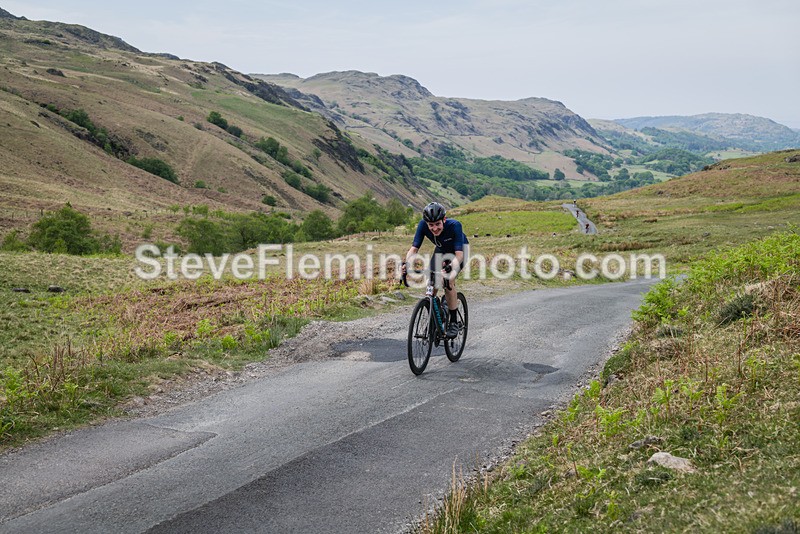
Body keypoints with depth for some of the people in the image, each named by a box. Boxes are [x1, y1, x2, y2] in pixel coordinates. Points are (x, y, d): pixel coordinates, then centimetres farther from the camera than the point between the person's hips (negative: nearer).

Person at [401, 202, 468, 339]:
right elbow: (414, 248, -31)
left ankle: (454, 322, -11)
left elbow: (459, 254, -42)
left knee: (448, 281, -25)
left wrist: (451, 266, -61)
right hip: (441, 250, 4)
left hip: (459, 250, -4)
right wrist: (406, 263, -50)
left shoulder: (454, 225, -38)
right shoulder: (423, 225, -29)